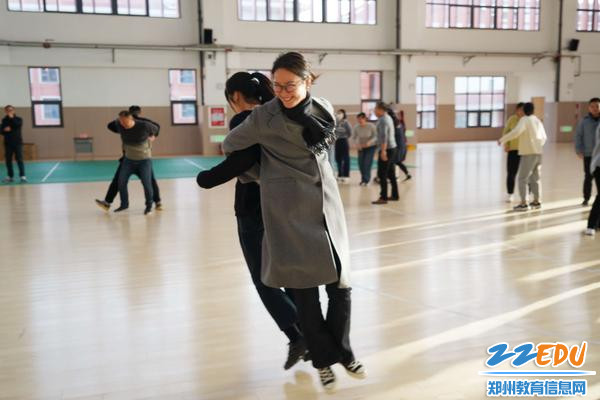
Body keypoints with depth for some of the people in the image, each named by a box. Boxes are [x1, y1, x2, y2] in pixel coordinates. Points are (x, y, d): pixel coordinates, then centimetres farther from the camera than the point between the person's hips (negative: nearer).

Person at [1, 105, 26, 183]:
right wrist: (5, 130, -15)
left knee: (19, 159, -8)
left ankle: (22, 176, -9)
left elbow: (17, 125, -18)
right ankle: (10, 176, 14)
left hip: (17, 142, -3)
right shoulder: (4, 120, 9)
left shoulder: (18, 119, 2)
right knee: (8, 160, 5)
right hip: (8, 143, 3)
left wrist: (12, 118, -14)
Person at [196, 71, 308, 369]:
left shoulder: (243, 121, -12)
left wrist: (206, 179, -20)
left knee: (263, 280, 6)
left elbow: (242, 160, -29)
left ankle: (298, 336, -1)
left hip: (256, 211, -7)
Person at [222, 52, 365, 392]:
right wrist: (252, 177, 19)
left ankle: (342, 350, 28)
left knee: (341, 284, 6)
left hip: (327, 204, 4)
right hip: (290, 210, -4)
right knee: (305, 290, 2)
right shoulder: (264, 116, -9)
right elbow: (230, 145, 5)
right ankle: (324, 358, 22)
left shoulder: (325, 109, 4)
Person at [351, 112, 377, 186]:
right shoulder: (356, 127, -14)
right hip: (361, 147, 3)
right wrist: (356, 144, -26)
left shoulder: (371, 126, -21)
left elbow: (376, 136, -17)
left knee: (367, 163, -13)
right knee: (361, 163, 0)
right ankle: (364, 179, 20)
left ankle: (366, 180, -5)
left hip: (371, 146, -3)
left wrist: (369, 142, -33)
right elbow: (353, 138, -7)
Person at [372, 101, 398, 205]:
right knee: (391, 174, 14)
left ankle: (383, 198, -7)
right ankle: (395, 195, 20)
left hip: (386, 149, -10)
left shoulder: (383, 120, -15)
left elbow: (384, 137, -23)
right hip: (392, 148, 10)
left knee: (382, 174, -8)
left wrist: (383, 151, -27)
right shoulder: (388, 118, 16)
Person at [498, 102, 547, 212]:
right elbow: (544, 137, 23)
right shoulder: (537, 120, 14)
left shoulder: (524, 120, -9)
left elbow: (516, 132, -26)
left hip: (528, 153, -8)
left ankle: (523, 203, -10)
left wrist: (502, 139, -20)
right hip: (538, 152, 8)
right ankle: (537, 201, 22)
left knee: (522, 179, -5)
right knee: (535, 178, 17)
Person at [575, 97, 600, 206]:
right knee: (588, 177, 3)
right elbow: (578, 135, 2)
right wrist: (579, 150, -5)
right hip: (588, 154, 0)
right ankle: (586, 198, 13)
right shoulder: (584, 121, 0)